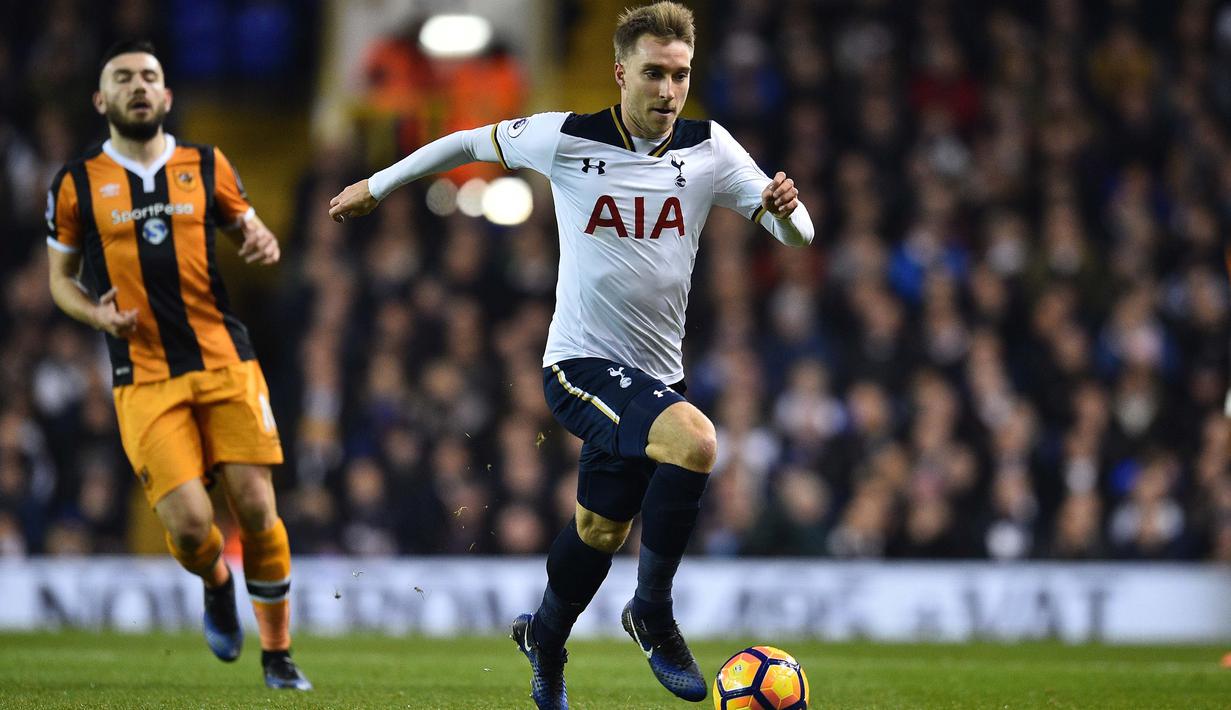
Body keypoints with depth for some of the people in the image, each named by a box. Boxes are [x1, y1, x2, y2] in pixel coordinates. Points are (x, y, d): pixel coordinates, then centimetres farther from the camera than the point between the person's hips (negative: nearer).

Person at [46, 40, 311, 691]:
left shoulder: (206, 167, 8)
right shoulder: (76, 185, 4)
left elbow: (244, 224, 22)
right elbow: (60, 277, 14)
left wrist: (261, 241, -3)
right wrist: (96, 314, -8)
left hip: (225, 363, 2)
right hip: (144, 381, -1)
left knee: (256, 510, -6)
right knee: (188, 525, -15)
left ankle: (277, 656, 11)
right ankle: (215, 584, 23)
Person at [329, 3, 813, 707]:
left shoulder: (709, 150, -2)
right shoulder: (567, 139, -9)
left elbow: (798, 235, -5)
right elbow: (473, 142, 8)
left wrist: (785, 207, -29)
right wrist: (377, 186, 15)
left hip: (654, 375, 5)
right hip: (582, 362, -5)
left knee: (600, 527, 15)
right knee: (694, 438, -30)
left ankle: (545, 638, 44)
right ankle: (654, 612, -14)